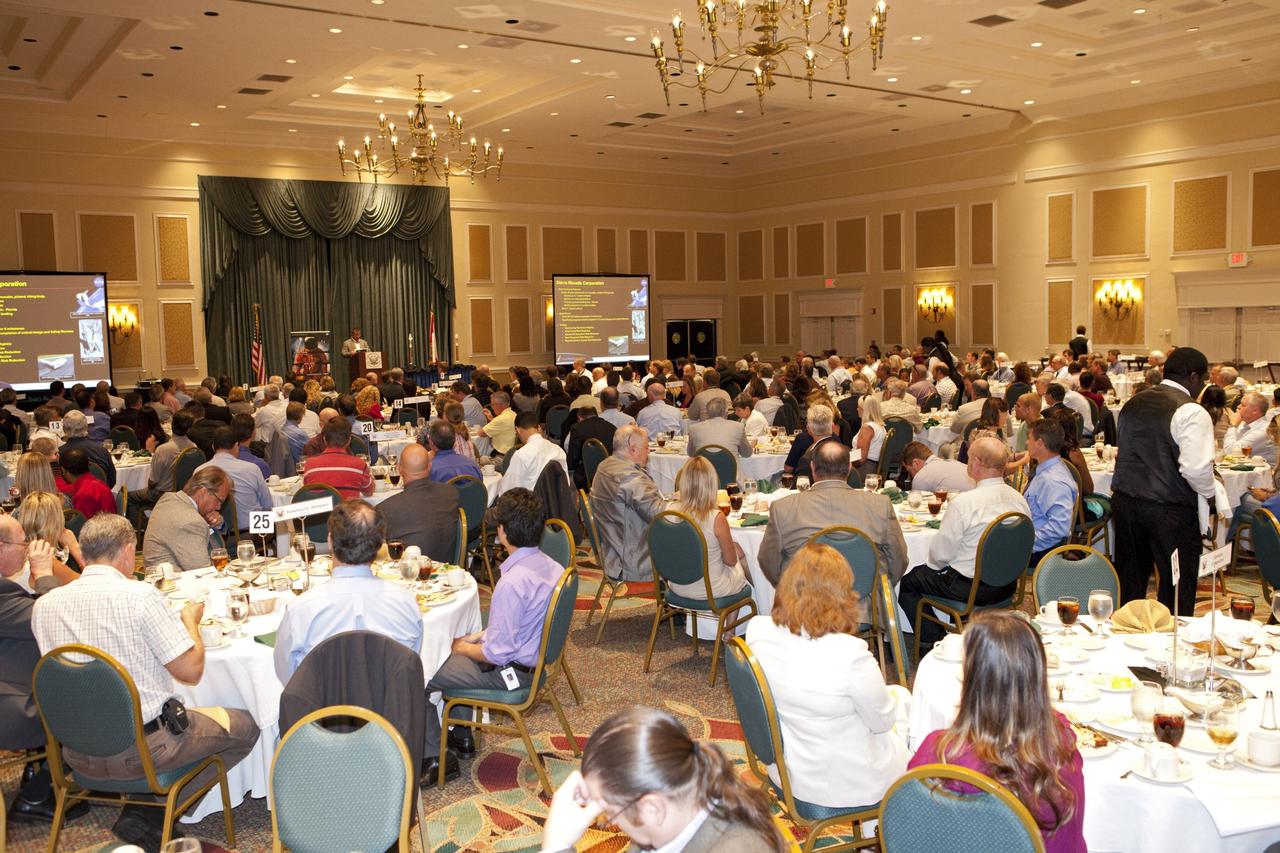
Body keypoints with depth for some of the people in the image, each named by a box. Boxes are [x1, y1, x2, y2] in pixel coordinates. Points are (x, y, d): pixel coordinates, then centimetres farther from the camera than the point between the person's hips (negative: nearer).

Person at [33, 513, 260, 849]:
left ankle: (143, 814, 18)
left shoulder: (44, 604, -1)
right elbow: (191, 670, -15)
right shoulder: (140, 595, -18)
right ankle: (146, 816, 6)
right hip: (140, 749, -7)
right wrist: (190, 620, 3)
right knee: (243, 725, 13)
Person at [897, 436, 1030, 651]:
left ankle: (934, 642, 14)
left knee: (907, 582, 11)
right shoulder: (1019, 500, -4)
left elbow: (940, 553, -16)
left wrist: (933, 565, 8)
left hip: (972, 587, -7)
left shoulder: (964, 502, -23)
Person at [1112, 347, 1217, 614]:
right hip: (1170, 510, -7)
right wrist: (1210, 494, -4)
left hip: (1124, 500, 7)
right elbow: (1196, 468, -21)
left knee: (1129, 584, 16)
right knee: (1177, 591, 5)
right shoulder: (1190, 411, -12)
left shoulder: (1132, 404, 11)